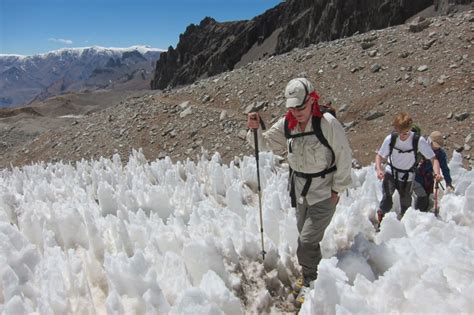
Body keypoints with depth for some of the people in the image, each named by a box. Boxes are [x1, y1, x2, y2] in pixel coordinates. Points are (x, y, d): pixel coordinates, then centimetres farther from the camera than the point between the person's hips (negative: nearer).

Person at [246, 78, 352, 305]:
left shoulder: (328, 123, -20)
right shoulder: (286, 124, -5)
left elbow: (344, 159, -14)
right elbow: (265, 143, 5)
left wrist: (336, 190, -10)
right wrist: (255, 129, -16)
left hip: (324, 192, -5)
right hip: (299, 190, 6)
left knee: (307, 241, -6)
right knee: (305, 237, 20)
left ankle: (310, 282, 19)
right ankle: (309, 275, 43)